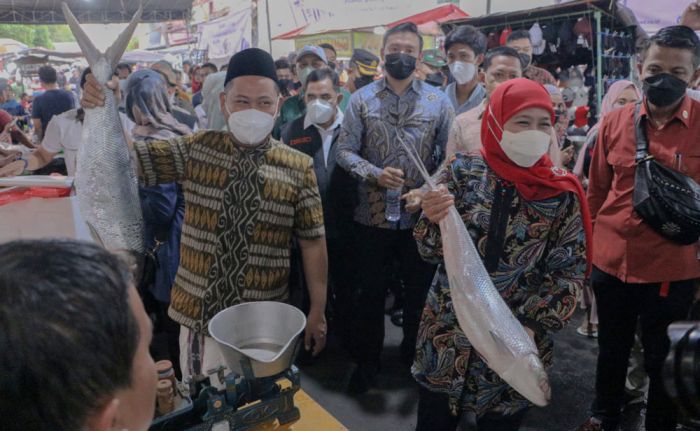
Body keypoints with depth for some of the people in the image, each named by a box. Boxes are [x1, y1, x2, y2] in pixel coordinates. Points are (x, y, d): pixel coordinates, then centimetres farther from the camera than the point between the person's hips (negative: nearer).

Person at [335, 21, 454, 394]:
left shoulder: (438, 101, 0)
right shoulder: (362, 99, 0)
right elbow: (344, 151, -3)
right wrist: (375, 173, -19)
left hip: (422, 215, 1)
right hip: (373, 214, 0)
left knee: (420, 291, 15)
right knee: (370, 291, 12)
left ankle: (416, 357, 38)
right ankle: (366, 360, 32)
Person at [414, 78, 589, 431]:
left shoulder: (562, 193, -6)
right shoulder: (462, 171, -6)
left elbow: (569, 272, -3)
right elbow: (431, 253, -7)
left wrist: (534, 326, -16)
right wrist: (433, 220, -28)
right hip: (446, 337, 1)